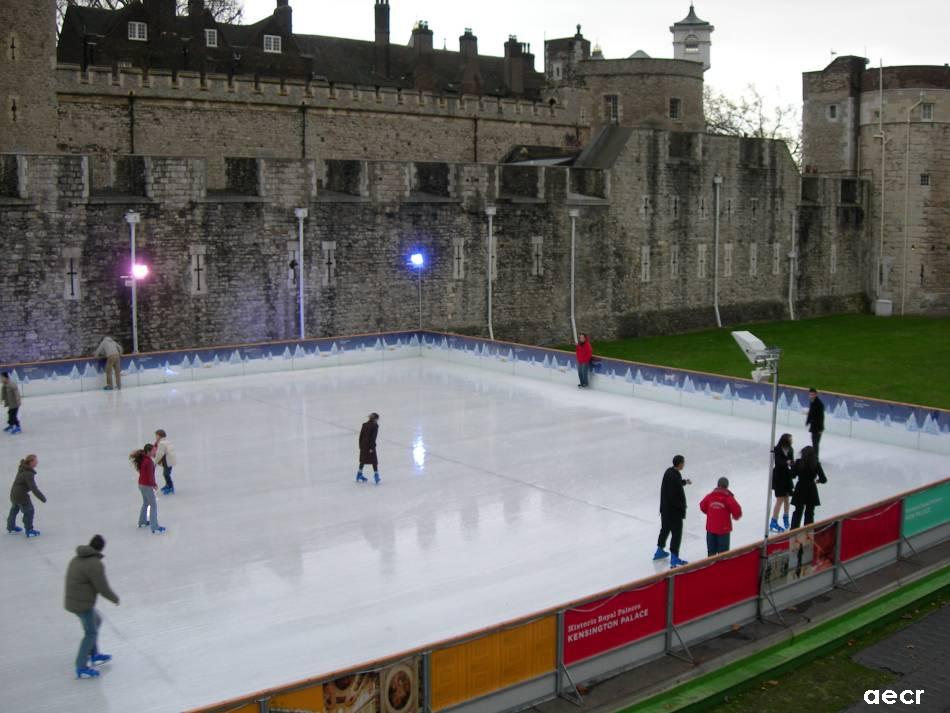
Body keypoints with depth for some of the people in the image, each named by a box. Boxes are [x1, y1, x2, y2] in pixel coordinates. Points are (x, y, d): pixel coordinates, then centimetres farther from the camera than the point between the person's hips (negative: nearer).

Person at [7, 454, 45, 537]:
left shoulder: (23, 469, 1)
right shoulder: (29, 474, -28)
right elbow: (33, 488, -31)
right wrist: (42, 497, -27)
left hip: (14, 493, 9)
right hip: (21, 495, -9)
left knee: (14, 509, 27)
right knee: (29, 511, 6)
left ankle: (11, 527, 46)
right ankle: (29, 531, 15)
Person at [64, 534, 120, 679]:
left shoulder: (77, 559, 7)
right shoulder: (95, 564, -23)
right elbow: (103, 588, -19)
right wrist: (115, 598, -2)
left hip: (73, 600, 9)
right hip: (82, 604, -9)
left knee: (96, 621, 26)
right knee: (91, 633, 3)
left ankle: (94, 655, 36)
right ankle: (81, 668, 6)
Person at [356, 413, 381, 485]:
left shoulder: (364, 425, 7)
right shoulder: (375, 426, -10)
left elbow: (361, 436, 7)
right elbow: (373, 437, -17)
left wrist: (360, 446, 13)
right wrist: (372, 447, -16)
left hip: (363, 445, 6)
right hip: (370, 446, -6)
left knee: (363, 460, 18)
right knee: (374, 461, 3)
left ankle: (359, 475, 26)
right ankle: (376, 475, 0)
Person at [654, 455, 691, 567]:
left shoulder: (668, 471, 0)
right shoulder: (676, 477, -27)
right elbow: (679, 495, -26)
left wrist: (685, 482, 33)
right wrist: (682, 507, -12)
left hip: (665, 508, 9)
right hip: (674, 511, -9)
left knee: (665, 529, 24)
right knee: (676, 533, 2)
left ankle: (659, 551, 38)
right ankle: (674, 559, 6)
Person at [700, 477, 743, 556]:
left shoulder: (709, 496, 0)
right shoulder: (728, 498, -12)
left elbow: (702, 506, 12)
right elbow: (737, 510, -15)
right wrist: (736, 516, 9)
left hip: (711, 528, 4)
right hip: (723, 529, -4)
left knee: (711, 551, 16)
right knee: (723, 551, 2)